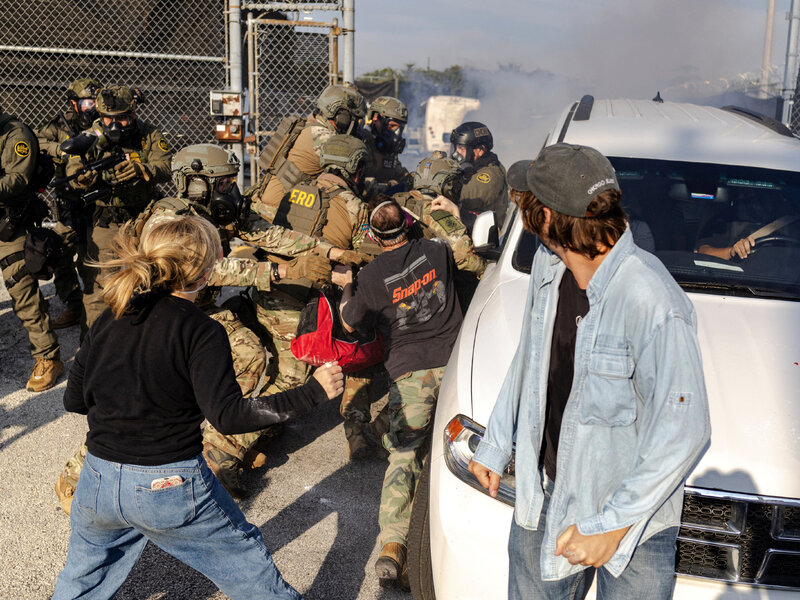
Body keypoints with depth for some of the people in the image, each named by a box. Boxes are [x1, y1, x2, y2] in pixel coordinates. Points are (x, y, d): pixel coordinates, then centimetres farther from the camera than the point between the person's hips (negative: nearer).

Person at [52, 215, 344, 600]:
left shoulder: (107, 321, 1)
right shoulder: (201, 331, -15)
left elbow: (74, 402, 7)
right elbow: (227, 416, -23)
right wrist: (313, 392, -20)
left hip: (99, 482, 5)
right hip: (173, 488, -5)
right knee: (248, 563, 16)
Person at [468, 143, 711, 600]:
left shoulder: (654, 304, -29)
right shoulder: (548, 266, -4)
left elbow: (684, 431, -25)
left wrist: (610, 525, -21)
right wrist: (495, 446, 17)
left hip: (633, 518, -6)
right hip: (543, 495, 7)